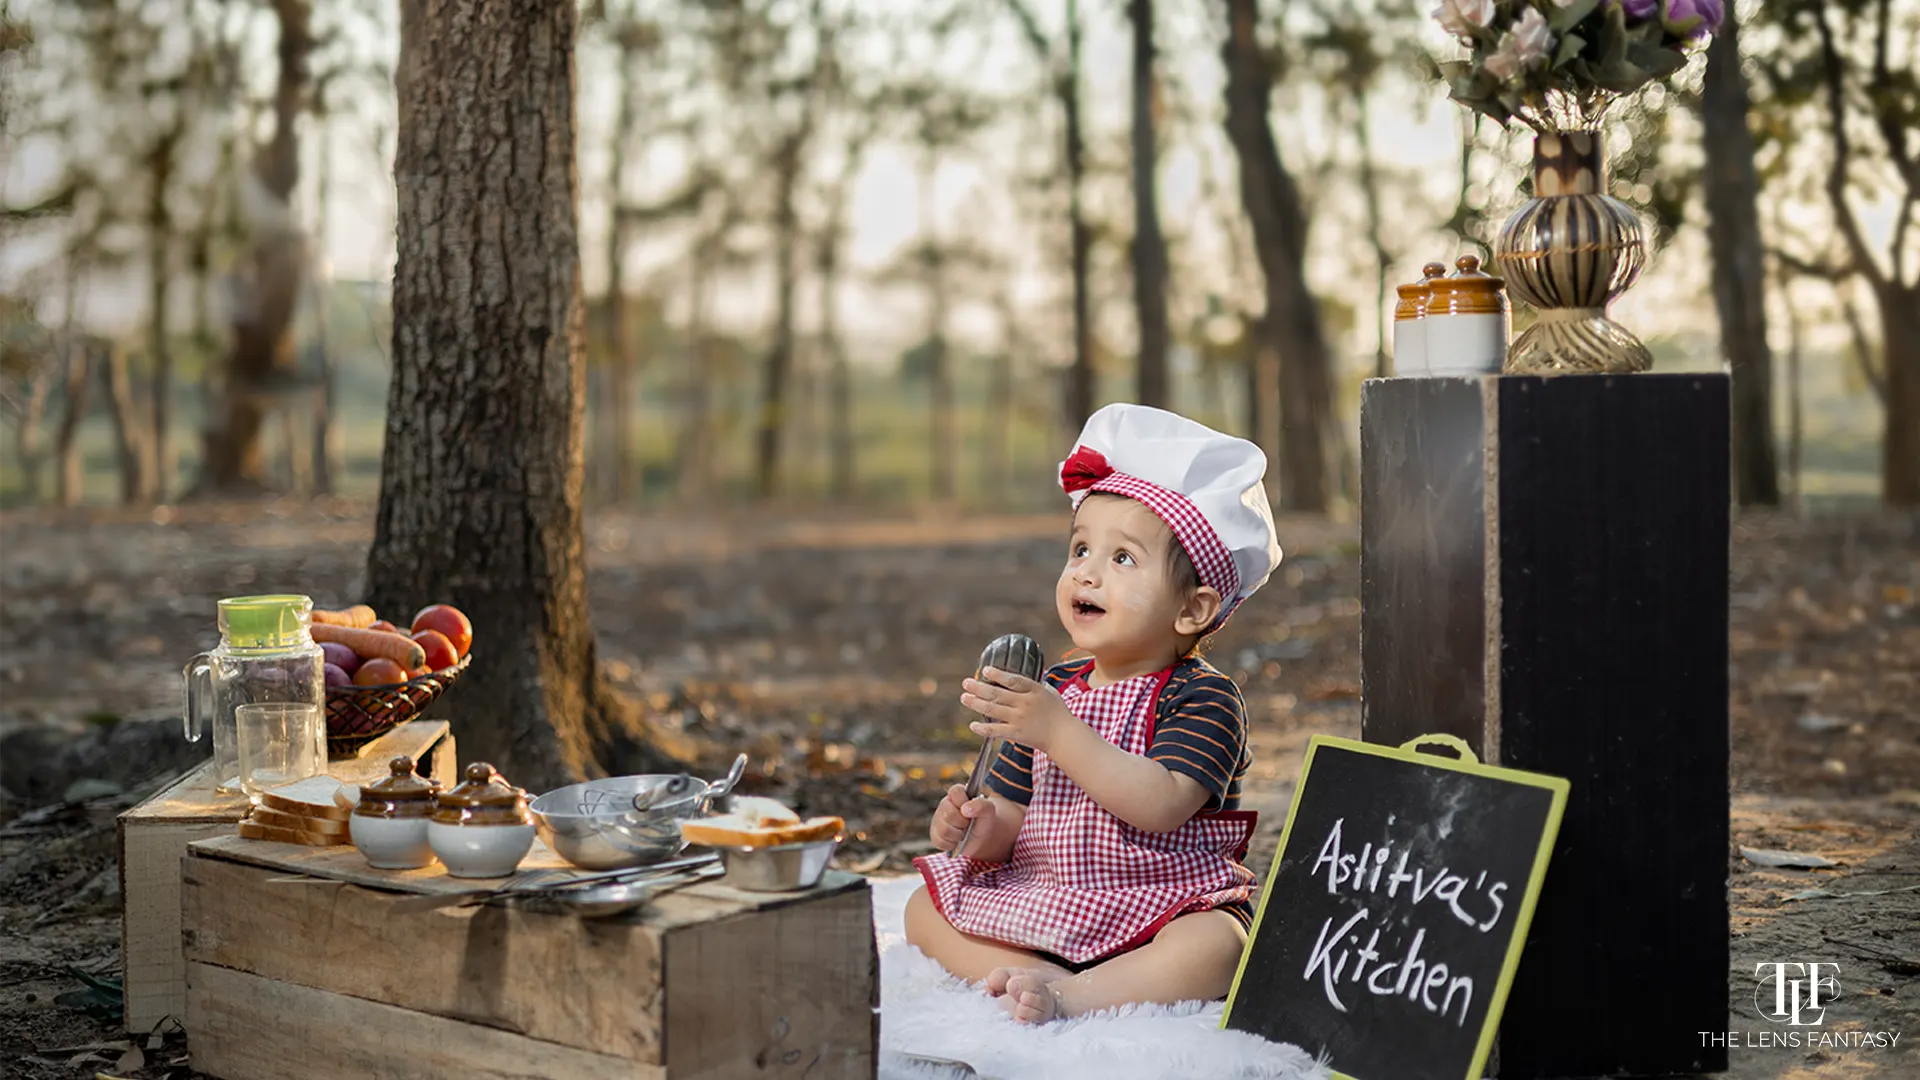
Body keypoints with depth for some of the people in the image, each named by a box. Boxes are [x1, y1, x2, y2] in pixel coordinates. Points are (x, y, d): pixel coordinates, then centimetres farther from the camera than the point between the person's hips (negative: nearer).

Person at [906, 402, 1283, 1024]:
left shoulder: (1203, 699, -9)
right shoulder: (1051, 692, 9)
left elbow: (1161, 806, -26)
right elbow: (1011, 813, 8)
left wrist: (1058, 732, -29)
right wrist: (978, 829, -16)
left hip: (1161, 912, -6)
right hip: (1037, 909, 6)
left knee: (1214, 948, -35)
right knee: (924, 909, -7)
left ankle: (1071, 996, -41)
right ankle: (1032, 977, -25)